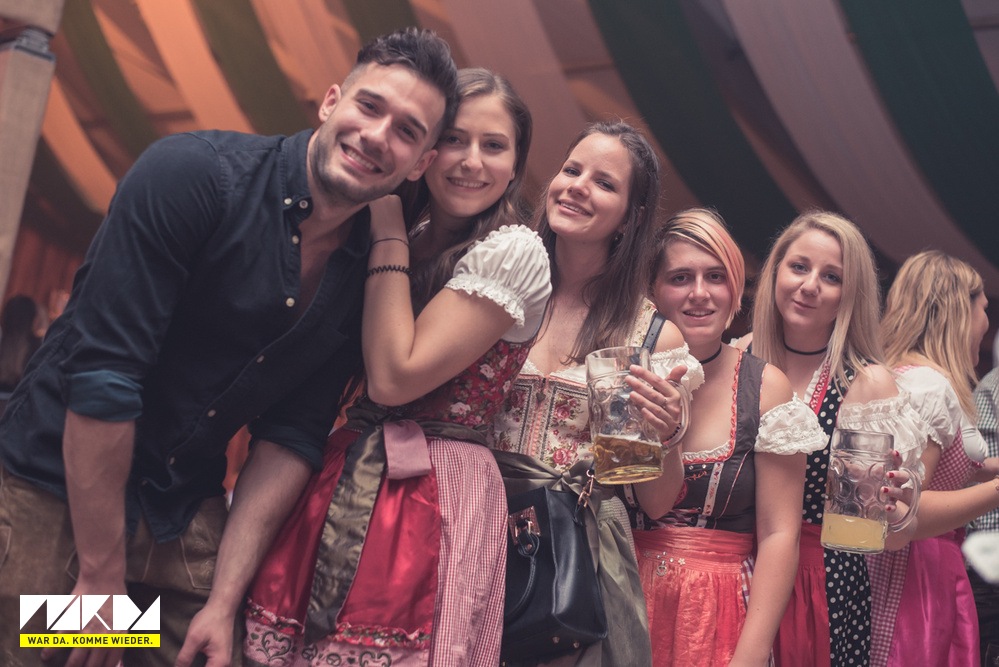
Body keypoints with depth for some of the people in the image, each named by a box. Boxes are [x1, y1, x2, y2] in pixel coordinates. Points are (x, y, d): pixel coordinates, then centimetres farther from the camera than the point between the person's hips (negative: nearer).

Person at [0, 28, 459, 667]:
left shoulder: (368, 273, -2)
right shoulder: (196, 175, -18)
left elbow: (293, 436, -1)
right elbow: (101, 376, -21)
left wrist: (223, 598, -7)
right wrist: (101, 579, -18)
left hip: (186, 521, 5)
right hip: (53, 494, -4)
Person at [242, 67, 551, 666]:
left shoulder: (512, 251, -12)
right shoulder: (416, 240, 11)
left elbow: (394, 377, -18)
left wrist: (388, 230, -13)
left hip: (438, 495, -7)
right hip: (351, 480, 7)